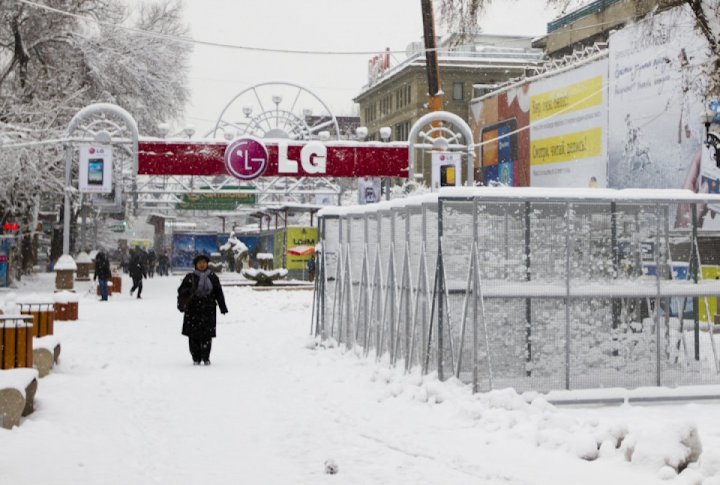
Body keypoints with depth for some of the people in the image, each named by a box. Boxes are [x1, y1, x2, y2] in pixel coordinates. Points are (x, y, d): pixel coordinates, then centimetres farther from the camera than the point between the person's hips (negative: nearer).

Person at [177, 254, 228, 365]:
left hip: (208, 310, 1)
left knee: (207, 335, -3)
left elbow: (219, 293, 14)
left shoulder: (213, 277, 10)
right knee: (193, 335, -2)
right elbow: (181, 291, -1)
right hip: (193, 310, -1)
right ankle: (196, 358, 8)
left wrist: (223, 307, 11)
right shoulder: (190, 277, 3)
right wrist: (181, 304, -15)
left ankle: (206, 358, 9)